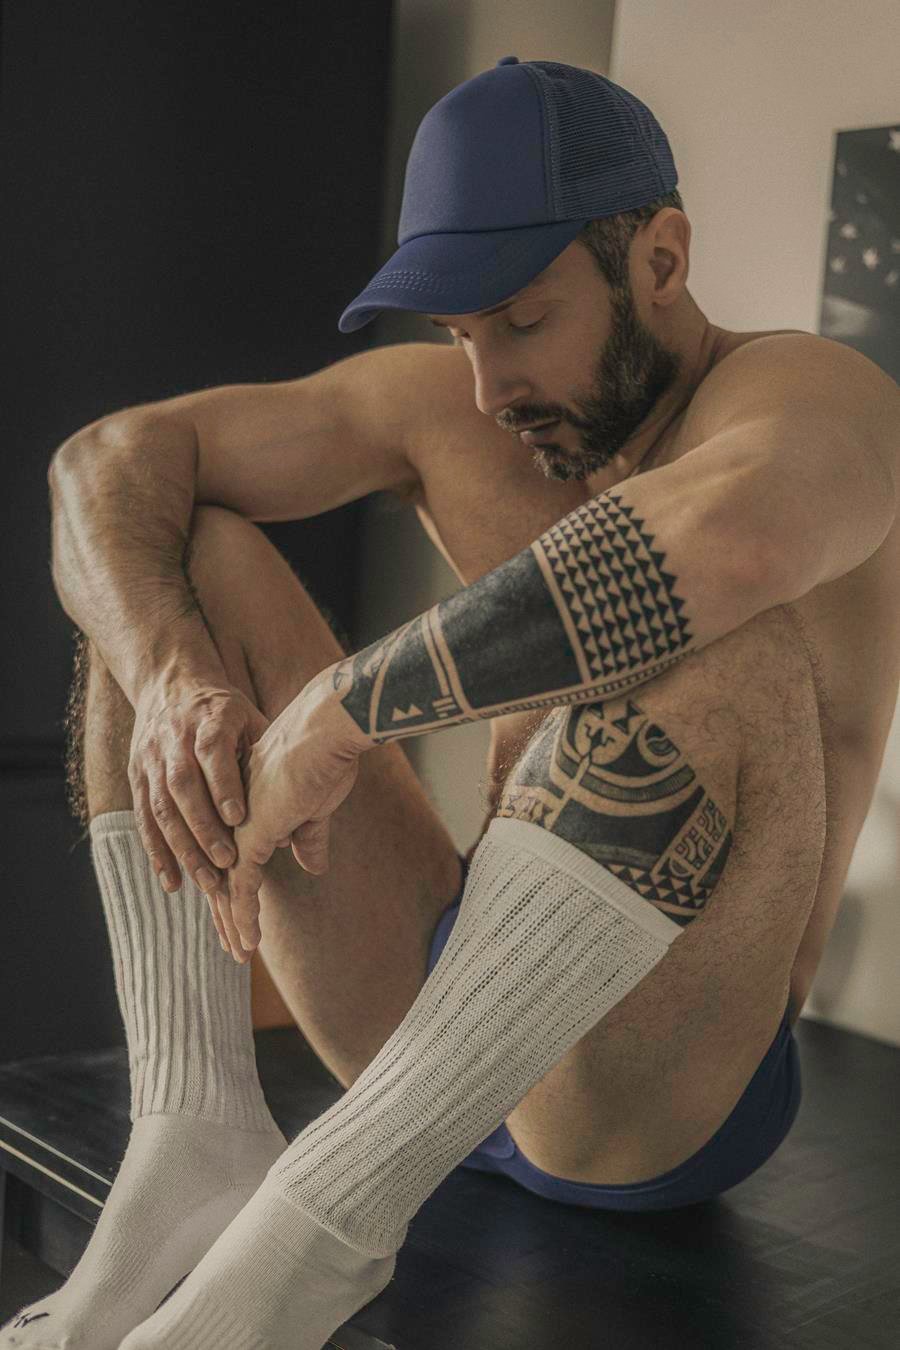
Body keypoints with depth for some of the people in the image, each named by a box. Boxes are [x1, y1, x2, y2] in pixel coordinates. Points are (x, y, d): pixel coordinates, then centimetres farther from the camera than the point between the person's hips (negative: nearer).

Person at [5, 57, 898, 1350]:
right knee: (182, 559, -1)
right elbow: (109, 460, 2)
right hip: (451, 1014, 6)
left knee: (727, 637, -33)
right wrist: (169, 675, -19)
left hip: (662, 1097, -6)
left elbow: (730, 539, -40)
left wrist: (335, 712, -34)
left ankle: (323, 1218, -35)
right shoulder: (447, 405, 5)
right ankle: (196, 1134, -17)